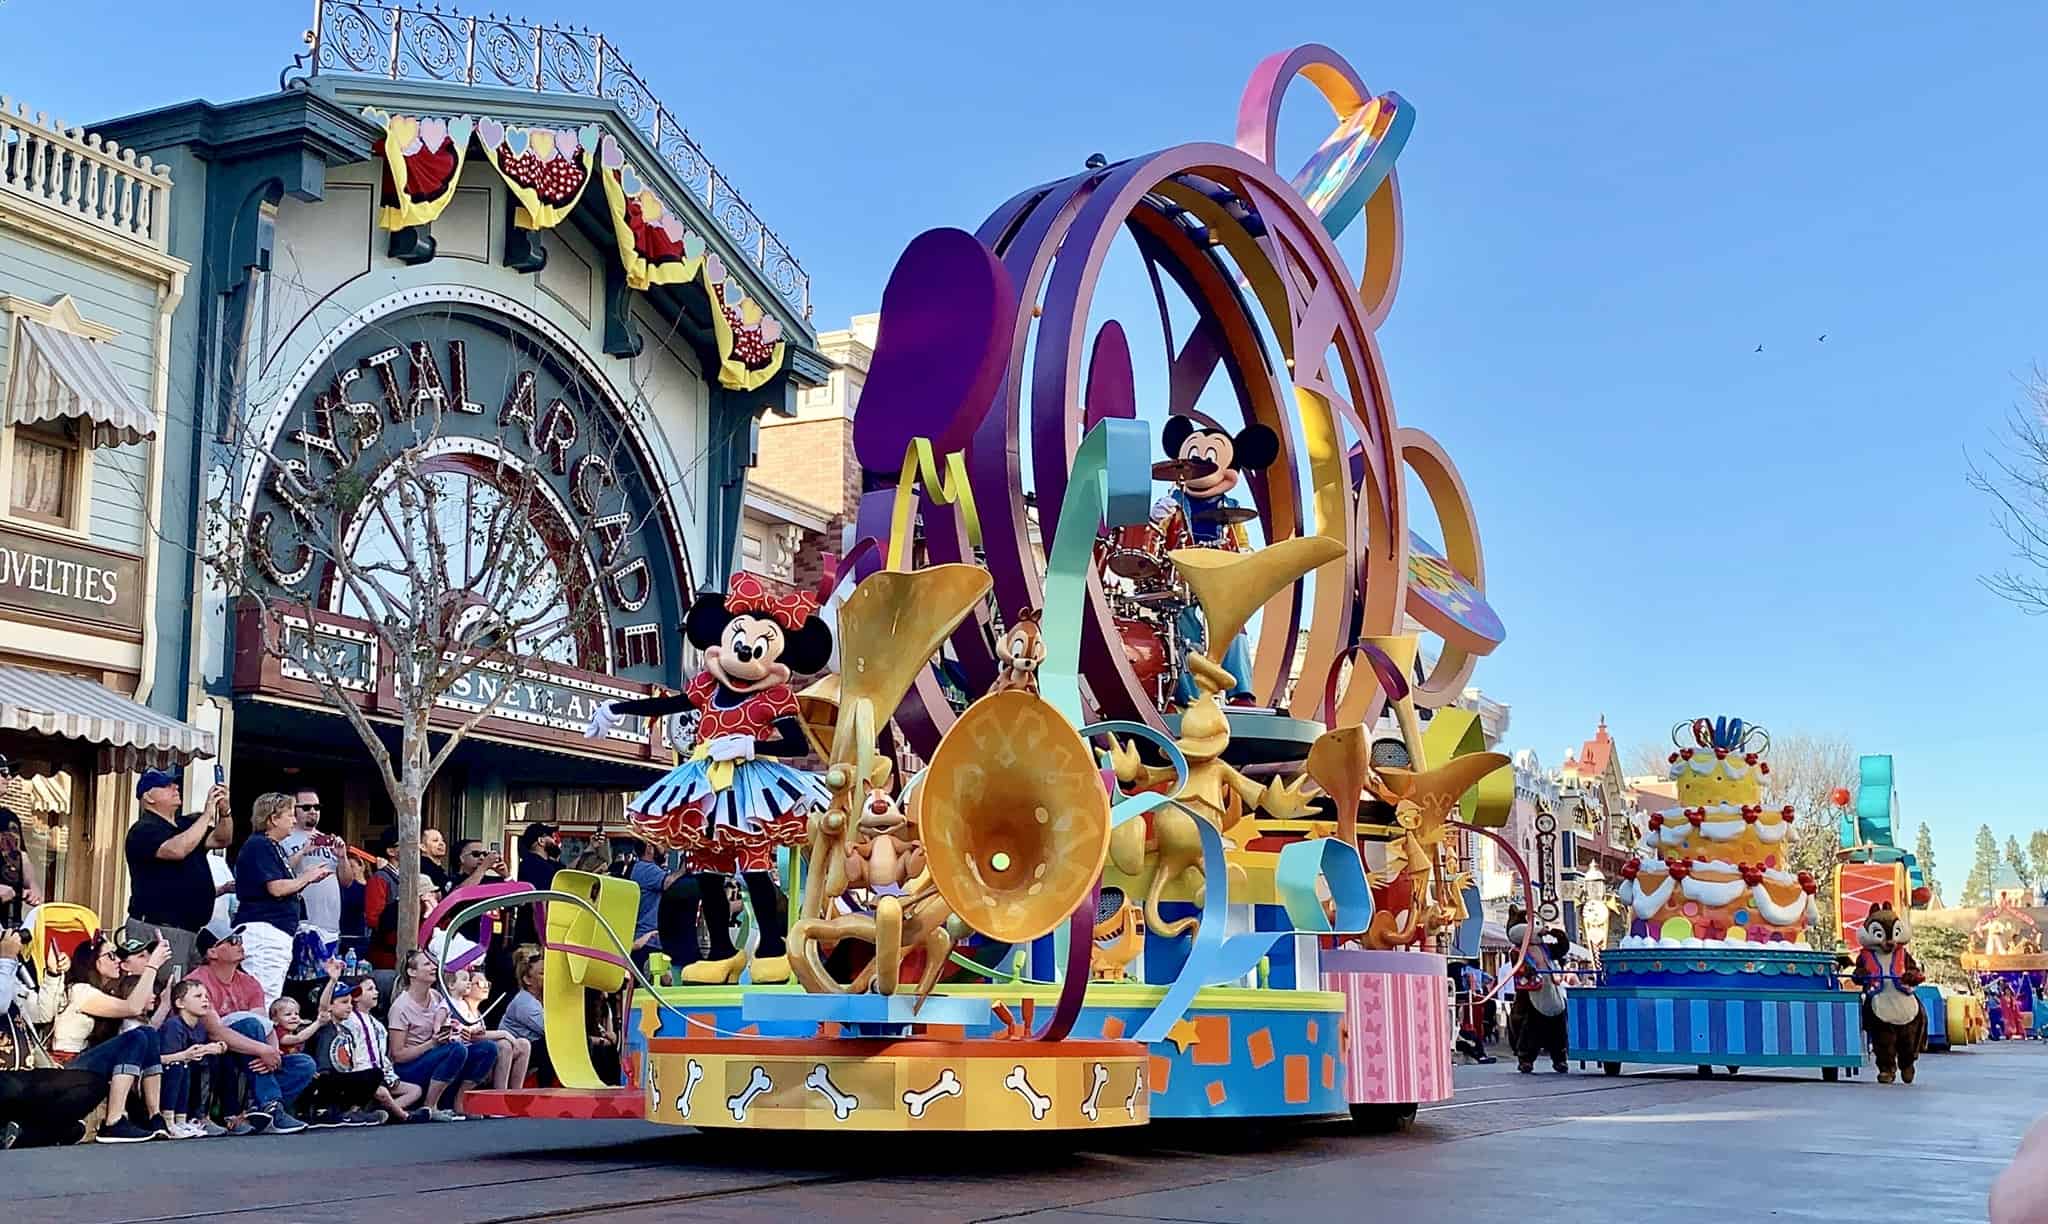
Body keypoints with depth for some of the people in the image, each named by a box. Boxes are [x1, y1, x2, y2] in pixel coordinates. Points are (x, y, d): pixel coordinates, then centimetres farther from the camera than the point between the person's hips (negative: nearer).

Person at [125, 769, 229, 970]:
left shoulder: (185, 824, 18)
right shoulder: (144, 831, -9)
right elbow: (177, 850, -26)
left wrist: (224, 811, -2)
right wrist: (208, 814, -20)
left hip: (191, 929, 8)